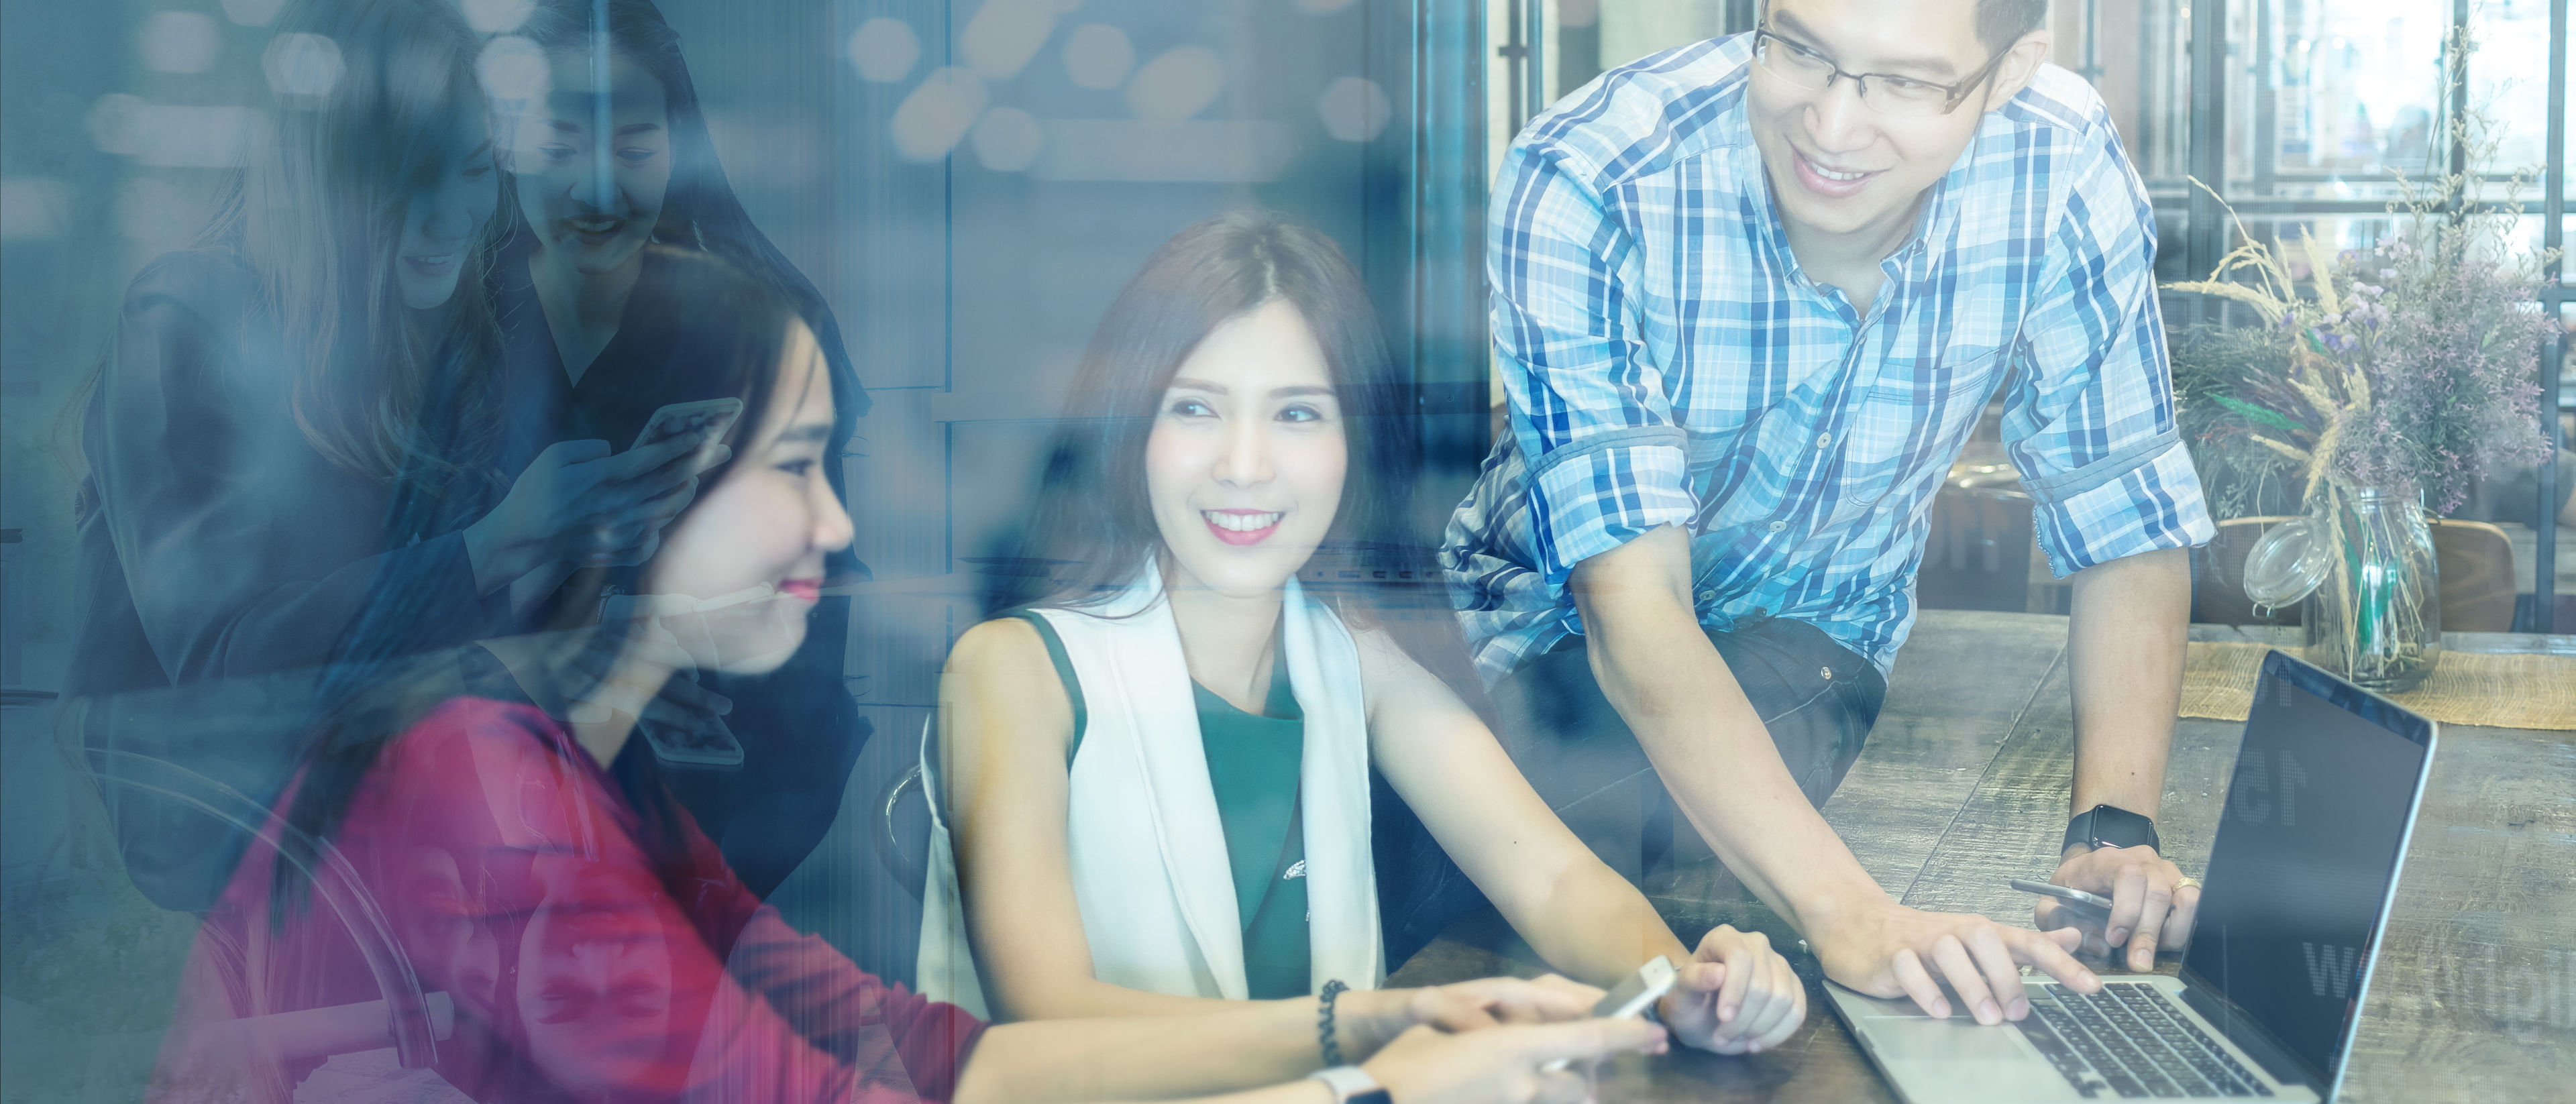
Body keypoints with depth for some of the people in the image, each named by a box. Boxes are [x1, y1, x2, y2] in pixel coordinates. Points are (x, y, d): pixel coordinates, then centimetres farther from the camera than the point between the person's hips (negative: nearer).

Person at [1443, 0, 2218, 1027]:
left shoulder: (2065, 169, -22)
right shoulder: (1578, 185, -31)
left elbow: (2126, 522, -11)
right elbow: (1633, 599, -35)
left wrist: (2116, 828, -26)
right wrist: (1853, 912, -46)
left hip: (1815, 622, 1)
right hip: (1561, 608, 0)